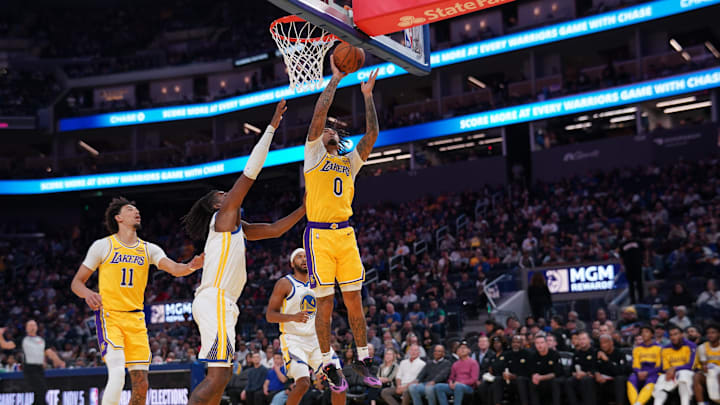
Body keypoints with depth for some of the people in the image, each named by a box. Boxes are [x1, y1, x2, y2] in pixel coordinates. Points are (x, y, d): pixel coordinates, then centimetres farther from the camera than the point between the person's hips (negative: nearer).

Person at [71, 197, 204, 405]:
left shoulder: (149, 249, 10)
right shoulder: (103, 246, 1)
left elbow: (175, 269, -6)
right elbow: (76, 282, 4)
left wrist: (191, 266, -29)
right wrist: (88, 294, -19)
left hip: (136, 319, 4)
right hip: (109, 316, -4)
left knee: (141, 384, 0)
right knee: (117, 375, -23)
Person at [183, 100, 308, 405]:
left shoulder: (237, 227, 22)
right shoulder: (224, 215, -2)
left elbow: (274, 229, 31)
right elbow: (250, 172, -5)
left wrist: (305, 209, 24)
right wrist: (272, 127, -4)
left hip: (221, 303, 10)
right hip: (215, 300, -10)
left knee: (221, 375, 10)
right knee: (218, 376, -17)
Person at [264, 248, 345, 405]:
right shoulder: (285, 283, -5)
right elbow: (269, 315, -11)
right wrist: (293, 317, -26)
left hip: (316, 339, 6)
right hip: (293, 340, -6)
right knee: (303, 383, -22)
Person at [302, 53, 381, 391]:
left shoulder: (350, 162, 18)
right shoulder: (314, 155, 5)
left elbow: (372, 134, 10)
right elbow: (319, 114, -6)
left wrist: (367, 95, 10)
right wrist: (335, 79, -3)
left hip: (345, 235, 4)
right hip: (319, 235, -4)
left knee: (354, 300, 5)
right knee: (325, 304, -2)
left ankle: (363, 359, 13)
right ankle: (328, 364, 7)